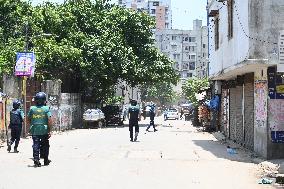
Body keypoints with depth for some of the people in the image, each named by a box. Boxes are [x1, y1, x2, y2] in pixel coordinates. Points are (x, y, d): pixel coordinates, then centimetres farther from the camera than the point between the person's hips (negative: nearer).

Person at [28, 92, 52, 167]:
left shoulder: (32, 108, 1)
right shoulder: (46, 109, -6)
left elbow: (29, 119, 7)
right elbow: (49, 120, -11)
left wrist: (31, 127, 23)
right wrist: (49, 130, -7)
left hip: (34, 130, 1)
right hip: (44, 130, -1)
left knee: (36, 145, 2)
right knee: (45, 146, 12)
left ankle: (36, 160, -10)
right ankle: (46, 161, 22)